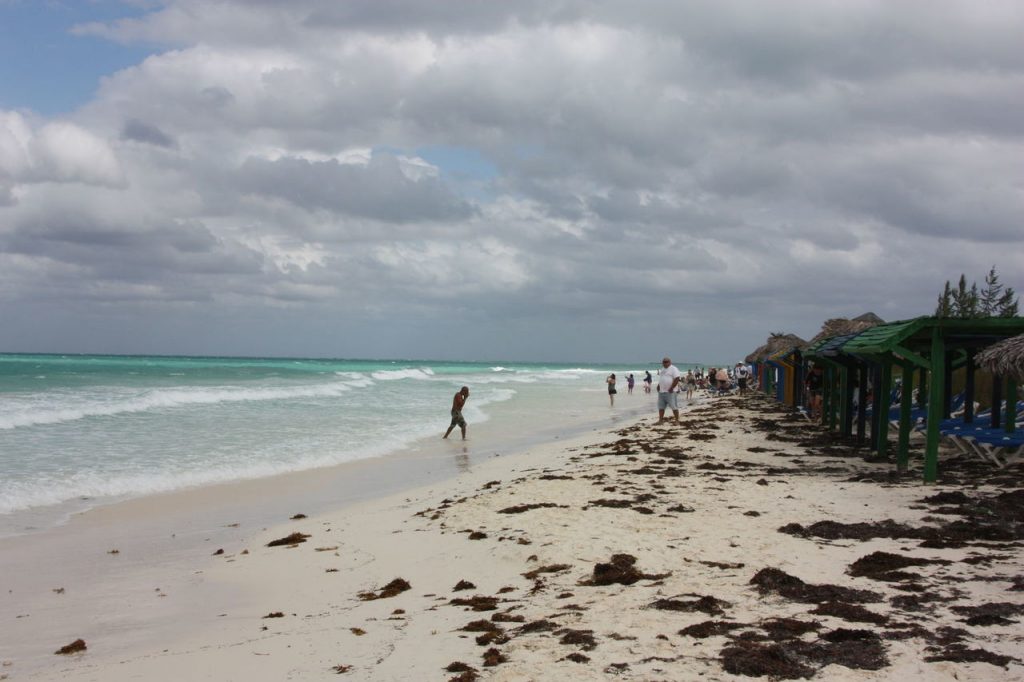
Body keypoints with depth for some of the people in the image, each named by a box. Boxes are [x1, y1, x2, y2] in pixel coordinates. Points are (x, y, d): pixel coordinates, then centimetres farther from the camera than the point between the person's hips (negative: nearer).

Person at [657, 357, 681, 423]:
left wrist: (671, 388, -20)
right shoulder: (663, 369, 19)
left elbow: (677, 379, -18)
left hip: (670, 392, -8)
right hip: (661, 392, 8)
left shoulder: (673, 369, -8)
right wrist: (658, 386, 13)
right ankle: (660, 420, 17)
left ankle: (677, 420, -2)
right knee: (661, 407, 10)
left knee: (674, 407, -6)